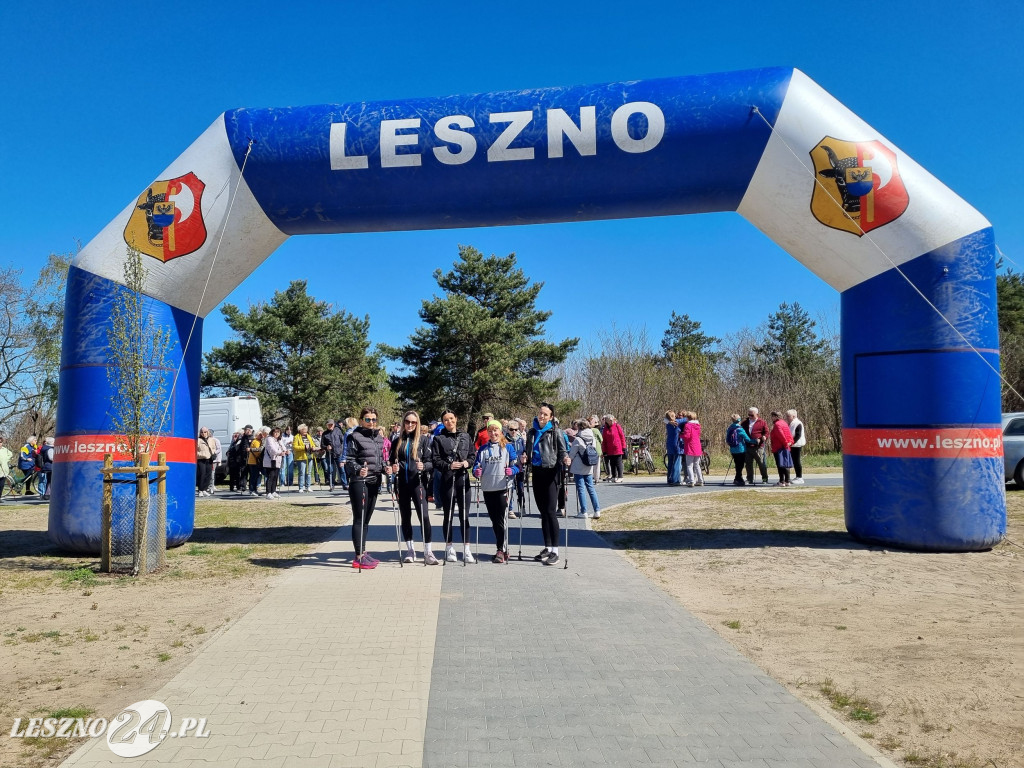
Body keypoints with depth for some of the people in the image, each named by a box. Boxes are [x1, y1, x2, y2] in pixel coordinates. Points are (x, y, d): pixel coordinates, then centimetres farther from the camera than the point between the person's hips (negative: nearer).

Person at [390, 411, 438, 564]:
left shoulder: (423, 439, 1)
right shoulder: (397, 440, 10)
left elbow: (430, 461, -2)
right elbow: (392, 461, 15)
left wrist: (423, 466, -23)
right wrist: (393, 468, -6)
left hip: (417, 482, -3)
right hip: (401, 483, 3)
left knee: (424, 516, -10)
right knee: (405, 517, 9)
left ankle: (428, 552, -3)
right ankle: (410, 550, 20)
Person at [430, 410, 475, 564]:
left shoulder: (465, 437, 13)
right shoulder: (439, 439, 4)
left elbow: (473, 455, 14)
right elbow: (435, 460, -1)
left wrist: (468, 462, -6)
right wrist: (449, 465, -15)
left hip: (463, 479, 2)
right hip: (447, 480, -2)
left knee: (464, 515, 3)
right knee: (448, 515, 6)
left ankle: (466, 550, 8)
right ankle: (449, 548, 17)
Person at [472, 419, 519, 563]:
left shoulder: (508, 447, 3)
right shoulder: (482, 449, 14)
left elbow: (516, 464, 0)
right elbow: (476, 466, 13)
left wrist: (512, 470, -20)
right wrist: (476, 471, -9)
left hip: (502, 488, -4)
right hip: (487, 489, 4)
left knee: (501, 520, -7)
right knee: (494, 521, 9)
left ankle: (501, 550, -3)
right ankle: (503, 549, 19)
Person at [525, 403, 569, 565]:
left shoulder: (555, 432, -2)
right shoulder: (531, 432, 12)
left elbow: (562, 451, -5)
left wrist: (565, 460, -25)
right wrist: (525, 459, 0)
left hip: (550, 472, -6)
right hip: (537, 472, 6)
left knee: (551, 511, -10)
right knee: (543, 512, 11)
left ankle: (555, 551, -5)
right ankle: (547, 548, 20)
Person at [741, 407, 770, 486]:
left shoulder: (762, 422, 2)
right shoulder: (745, 422, 15)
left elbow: (766, 432, 1)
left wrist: (764, 437, -19)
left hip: (758, 447, -4)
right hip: (747, 446, 4)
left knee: (762, 464, -1)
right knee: (748, 464, 9)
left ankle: (765, 479, 10)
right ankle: (749, 480, 17)